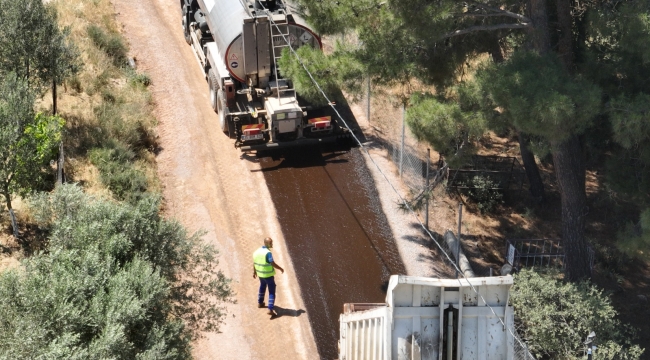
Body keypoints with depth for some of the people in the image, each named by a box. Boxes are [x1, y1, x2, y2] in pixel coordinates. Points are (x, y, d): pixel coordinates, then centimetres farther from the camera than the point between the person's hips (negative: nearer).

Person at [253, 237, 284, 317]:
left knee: (262, 287, 32)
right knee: (272, 292, 0)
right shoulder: (268, 253, -25)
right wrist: (281, 268, -7)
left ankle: (260, 303, 47)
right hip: (269, 275, -7)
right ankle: (270, 309, -6)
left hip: (260, 274, 7)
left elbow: (254, 263, 8)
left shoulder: (257, 251, -2)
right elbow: (273, 264, -23)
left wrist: (254, 272, 21)